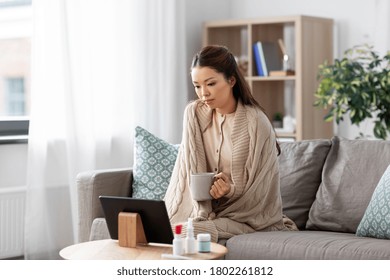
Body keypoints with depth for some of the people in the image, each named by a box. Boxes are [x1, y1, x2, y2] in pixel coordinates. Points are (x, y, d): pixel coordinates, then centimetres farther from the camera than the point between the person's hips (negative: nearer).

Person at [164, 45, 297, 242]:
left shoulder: (256, 123, -13)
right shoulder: (194, 113, 1)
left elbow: (256, 189, -9)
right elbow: (192, 170, -4)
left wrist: (230, 190, -29)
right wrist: (201, 214, -17)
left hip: (249, 216, -7)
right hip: (206, 210, 7)